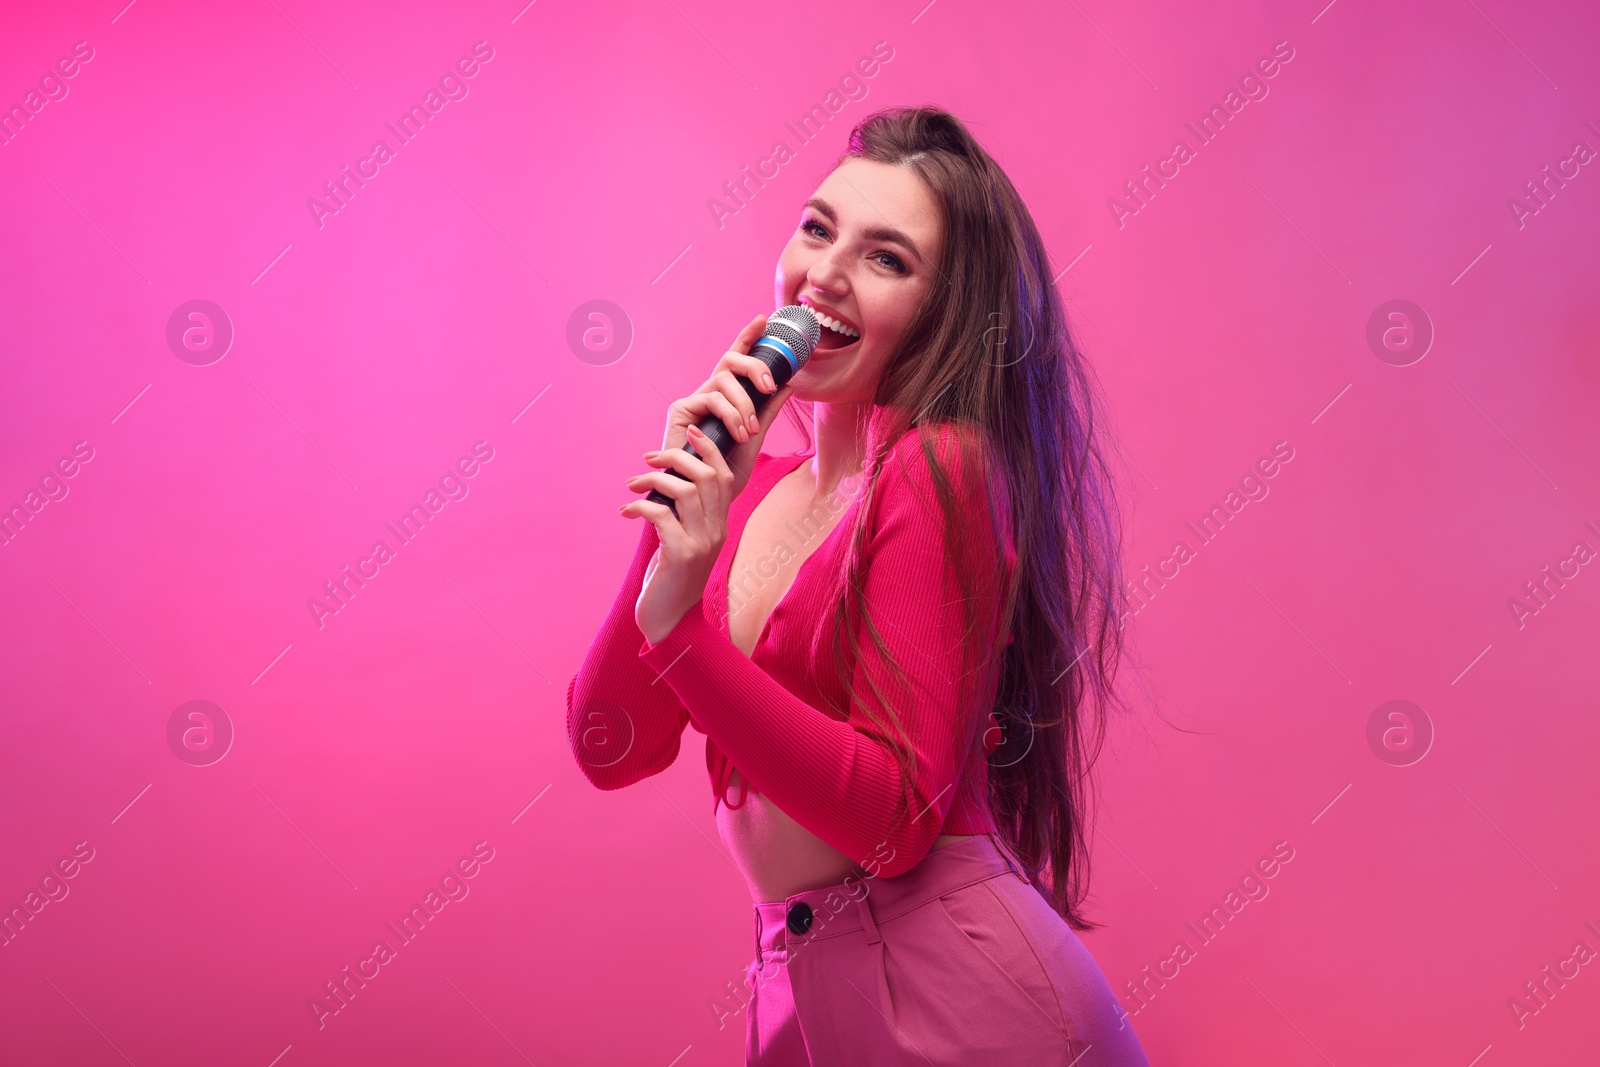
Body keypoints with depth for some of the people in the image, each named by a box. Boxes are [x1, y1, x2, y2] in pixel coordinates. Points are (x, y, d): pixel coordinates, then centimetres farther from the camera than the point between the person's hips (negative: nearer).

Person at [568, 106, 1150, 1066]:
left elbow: (897, 817, -18)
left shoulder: (941, 472, -12)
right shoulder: (751, 489, 9)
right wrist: (681, 507, -8)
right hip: (797, 989, 7)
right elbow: (610, 748, -1)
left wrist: (679, 618, -23)